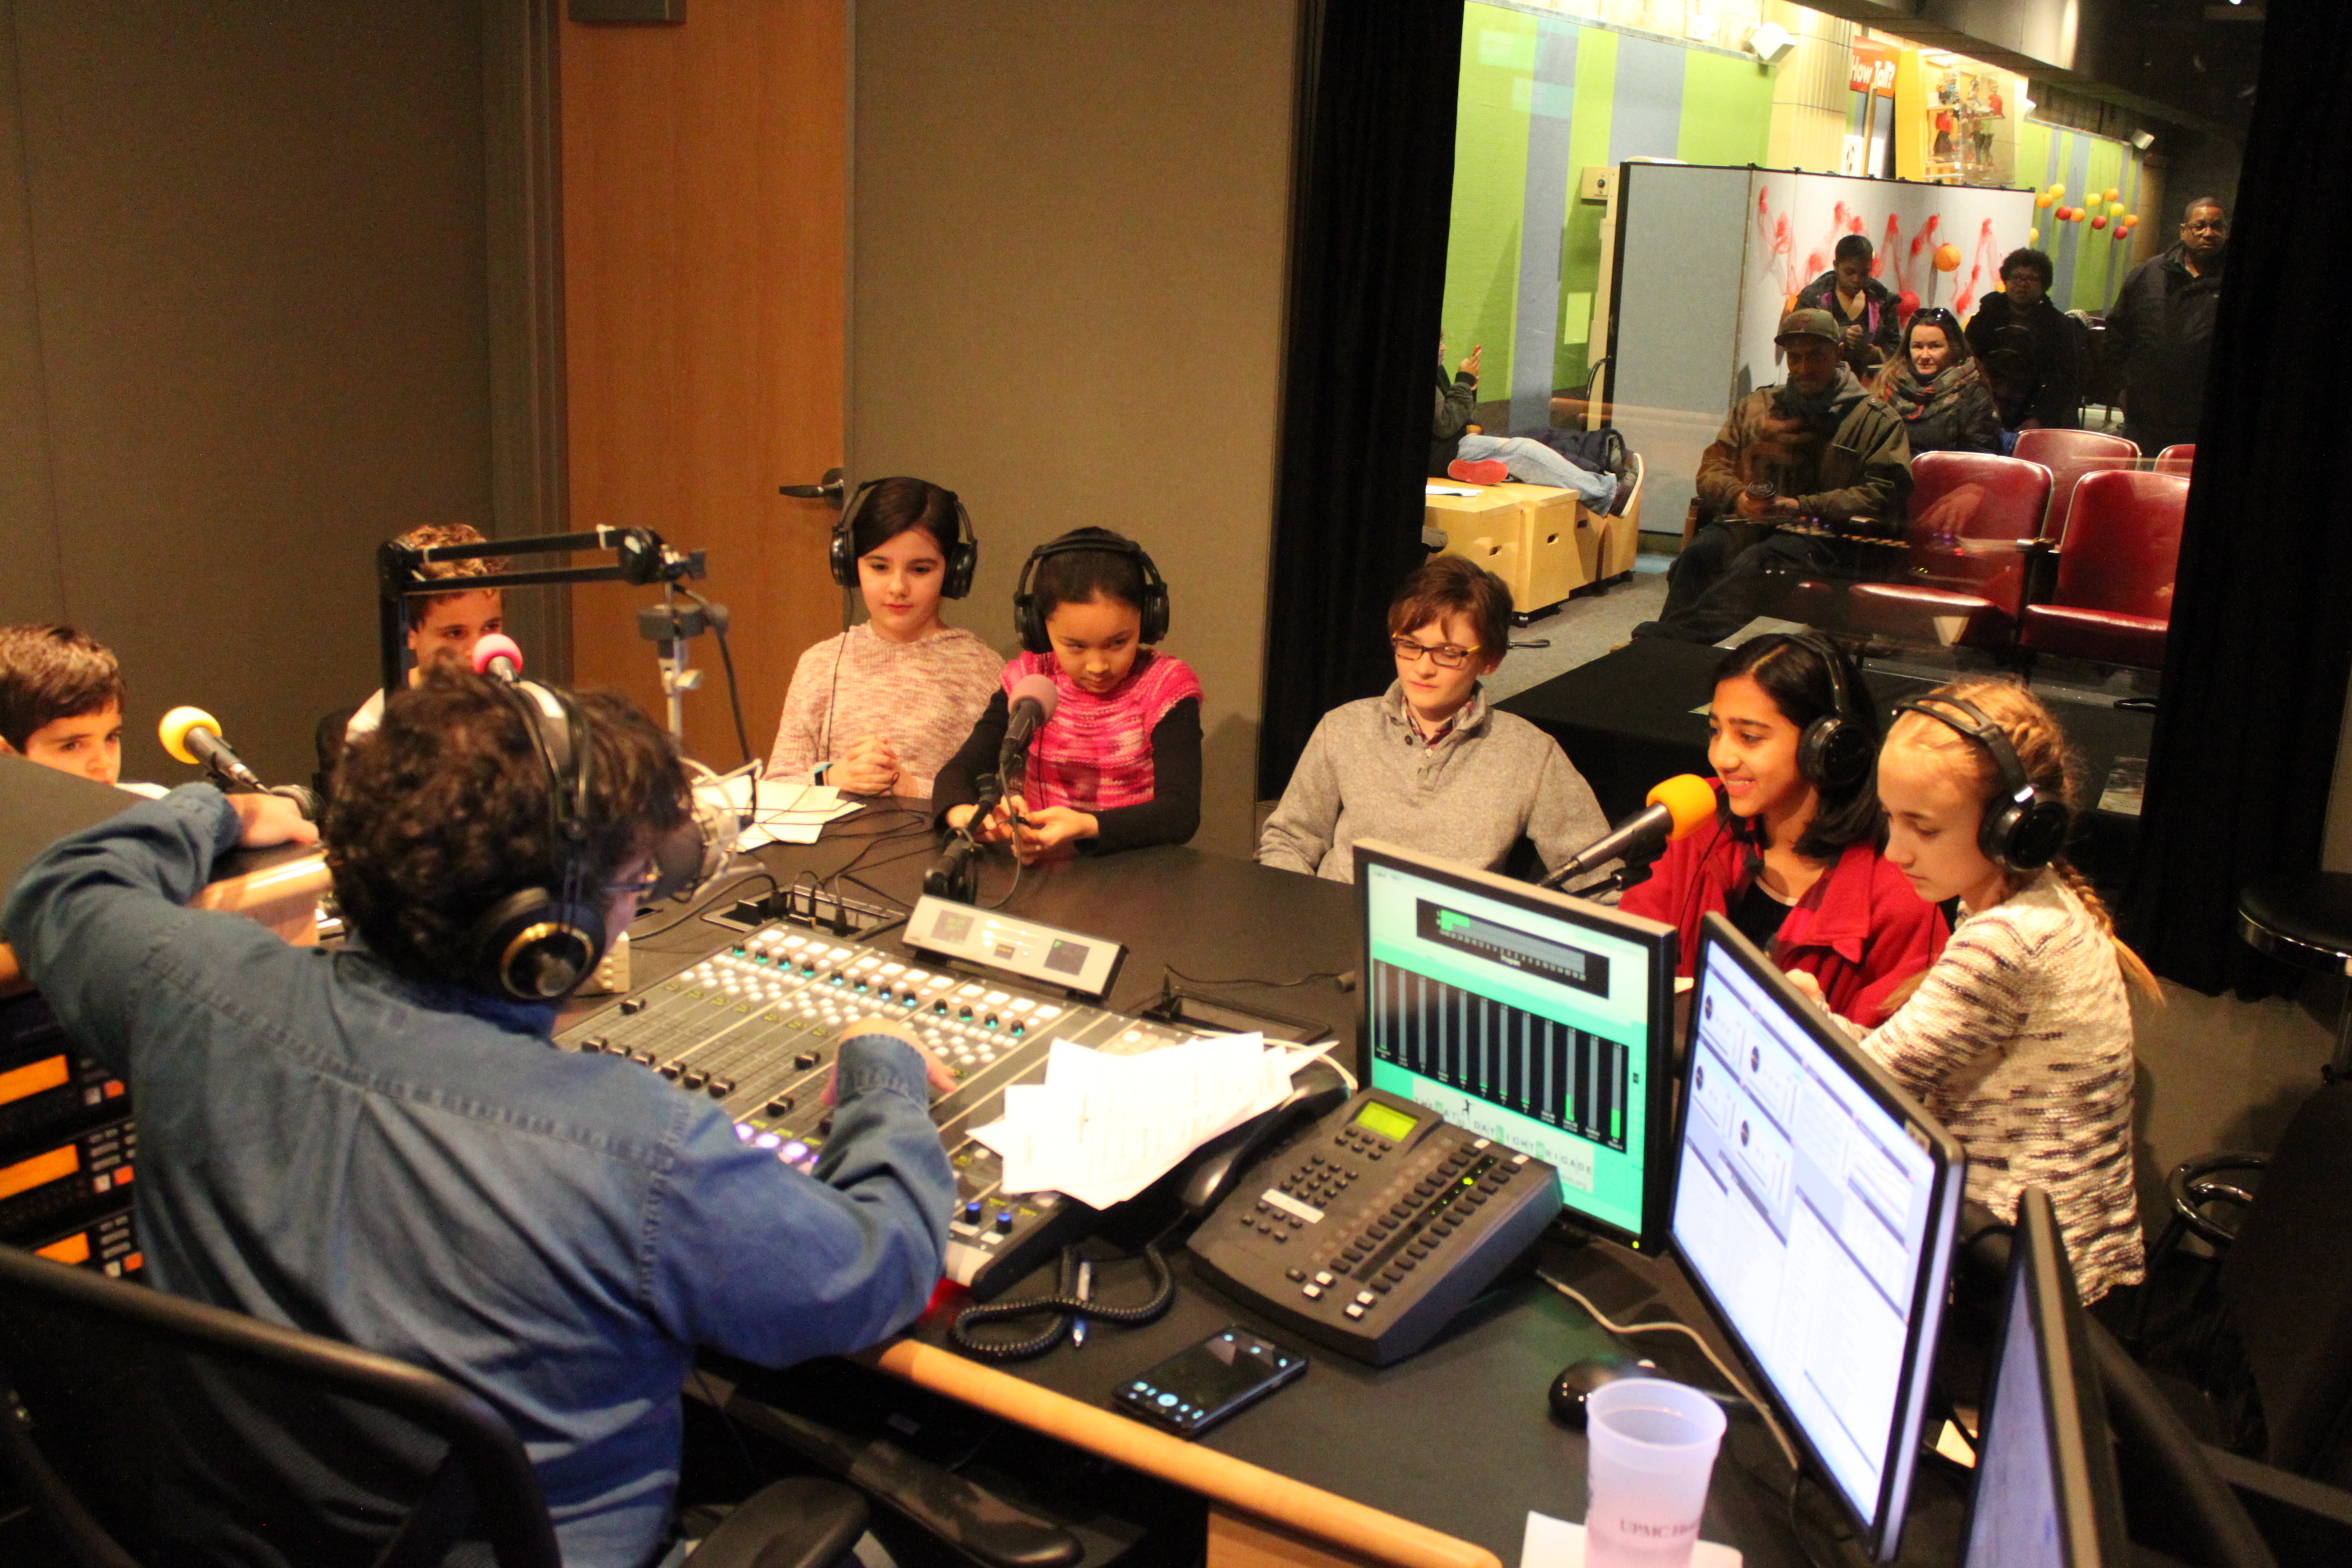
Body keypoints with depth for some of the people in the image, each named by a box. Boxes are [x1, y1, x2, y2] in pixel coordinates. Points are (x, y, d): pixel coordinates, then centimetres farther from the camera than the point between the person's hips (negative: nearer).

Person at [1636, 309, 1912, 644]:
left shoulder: (1876, 420, 12)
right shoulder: (1754, 406, 25)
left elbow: (1884, 493, 0)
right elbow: (1712, 468, 22)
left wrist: (1803, 506, -11)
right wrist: (1737, 497, -3)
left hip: (1816, 535, -4)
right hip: (1744, 524, 4)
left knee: (1757, 561, -39)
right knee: (1700, 551, -33)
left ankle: (1676, 634, -56)